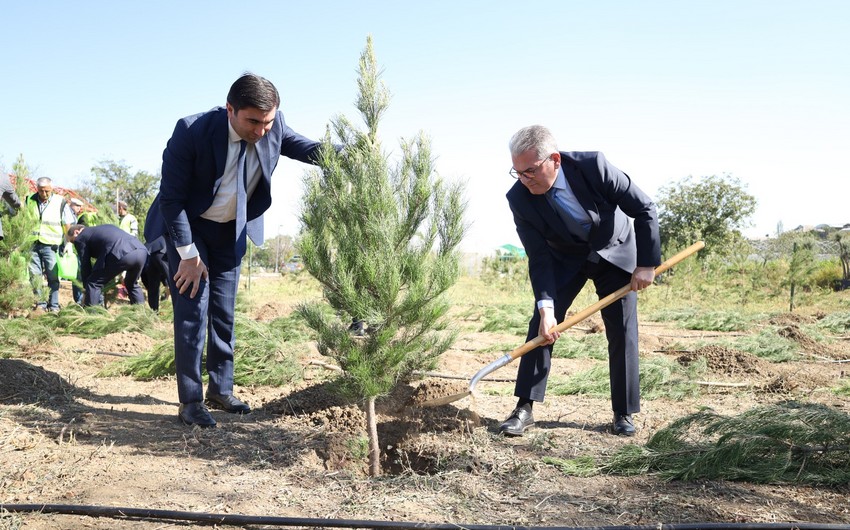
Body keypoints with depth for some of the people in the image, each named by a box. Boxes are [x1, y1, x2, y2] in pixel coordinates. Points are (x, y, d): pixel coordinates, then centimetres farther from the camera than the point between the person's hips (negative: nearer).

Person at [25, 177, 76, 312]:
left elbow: (68, 225, 1)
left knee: (53, 277, -1)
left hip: (51, 245, -3)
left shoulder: (60, 202, -1)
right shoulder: (29, 201, 6)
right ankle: (40, 304, 9)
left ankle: (54, 306, 4)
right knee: (34, 276, 1)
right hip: (33, 244, 3)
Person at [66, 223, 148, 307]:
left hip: (121, 254, -7)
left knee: (93, 283, 9)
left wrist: (86, 289, 26)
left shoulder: (80, 238, 19)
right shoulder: (103, 228, 40)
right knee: (132, 284, 31)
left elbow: (85, 265, 18)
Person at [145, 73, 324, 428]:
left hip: (231, 231, 4)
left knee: (224, 310, 9)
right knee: (192, 309, -7)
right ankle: (190, 400, 2)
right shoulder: (192, 131, -30)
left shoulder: (274, 126, -19)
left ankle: (221, 390, 21)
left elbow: (301, 147, 1)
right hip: (186, 226, -4)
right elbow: (171, 198, -22)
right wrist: (187, 254, -21)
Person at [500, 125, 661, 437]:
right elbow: (539, 258, -21)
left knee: (623, 333, -4)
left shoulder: (593, 166, -31)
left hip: (615, 252, -1)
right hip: (565, 260, 1)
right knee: (541, 324, -11)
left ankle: (624, 414, 11)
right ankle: (525, 408, -3)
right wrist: (546, 309, -31)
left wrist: (647, 264, -20)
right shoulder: (519, 198, -26)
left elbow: (645, 209, -20)